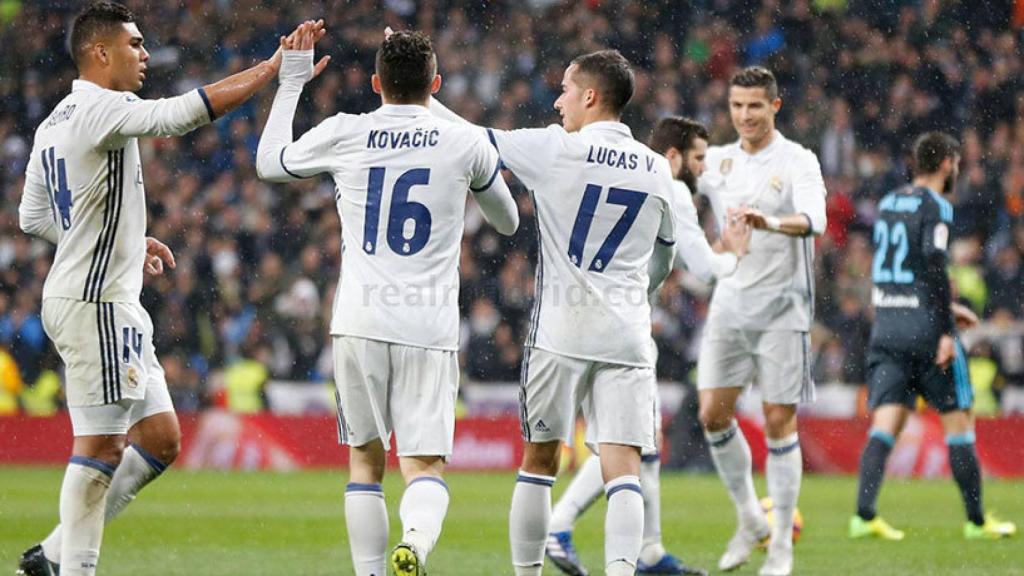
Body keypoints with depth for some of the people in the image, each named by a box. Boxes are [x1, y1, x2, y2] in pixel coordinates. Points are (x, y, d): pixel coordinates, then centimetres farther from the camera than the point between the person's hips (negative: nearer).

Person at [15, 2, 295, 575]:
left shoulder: (55, 123, 15)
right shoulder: (103, 109, -15)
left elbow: (34, 216, 22)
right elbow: (192, 109, -23)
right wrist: (273, 68, -16)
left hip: (114, 305, 10)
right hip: (96, 304, -10)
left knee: (160, 440, 10)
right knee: (101, 445, -6)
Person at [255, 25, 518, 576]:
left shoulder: (343, 134, 2)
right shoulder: (466, 143, 3)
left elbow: (268, 162, 22)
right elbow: (508, 221, 20)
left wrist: (292, 80, 30)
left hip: (360, 323, 1)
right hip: (430, 328, -1)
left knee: (364, 458, 15)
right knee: (425, 466, -2)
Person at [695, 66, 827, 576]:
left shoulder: (798, 162, -7)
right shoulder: (717, 161, 8)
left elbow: (813, 219, -25)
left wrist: (770, 222, -45)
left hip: (781, 309, -5)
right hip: (729, 304, 5)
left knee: (778, 421, -3)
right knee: (713, 414, 0)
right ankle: (750, 519, 19)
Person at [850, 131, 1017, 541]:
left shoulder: (888, 203, 15)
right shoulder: (935, 206, -9)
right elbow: (934, 265, -20)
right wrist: (946, 330, -18)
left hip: (886, 327, 6)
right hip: (926, 329, -6)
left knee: (884, 426, -1)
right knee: (959, 423, 5)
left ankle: (864, 516, -16)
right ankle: (976, 521, 11)